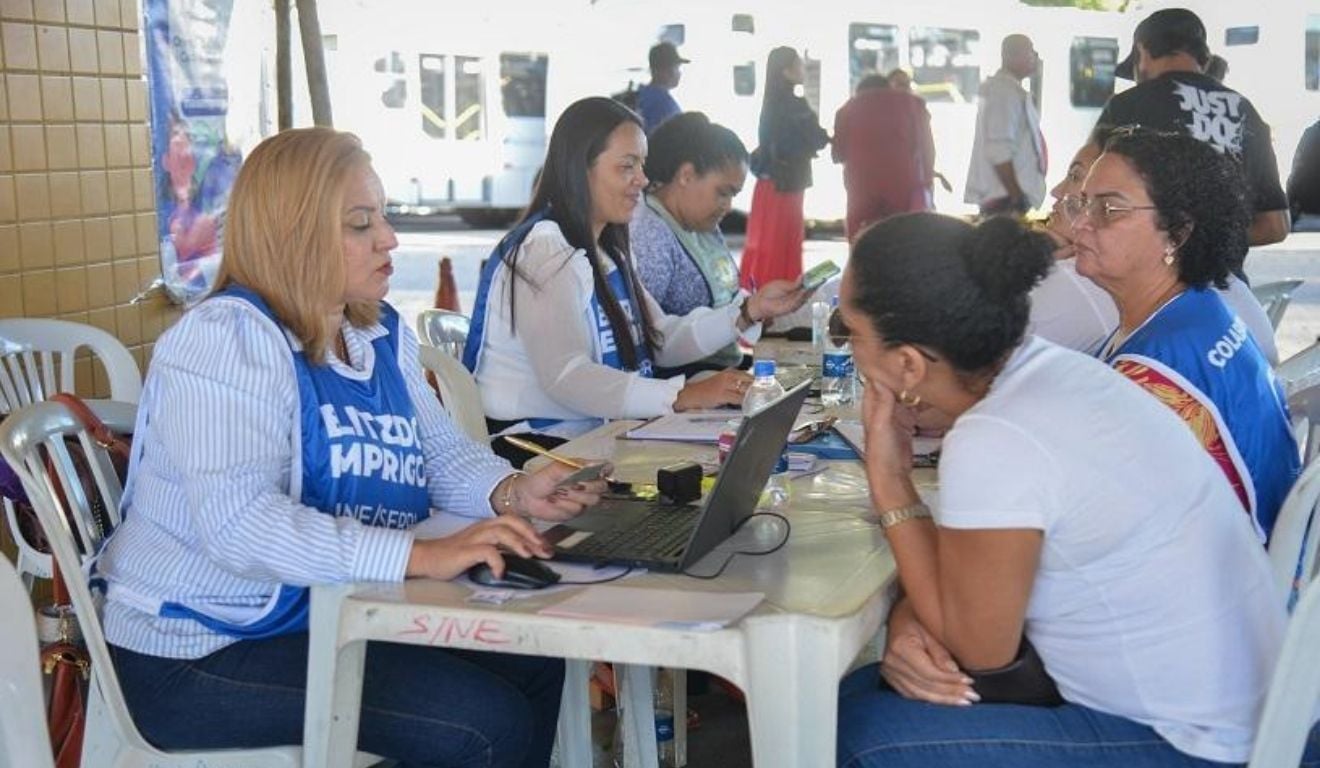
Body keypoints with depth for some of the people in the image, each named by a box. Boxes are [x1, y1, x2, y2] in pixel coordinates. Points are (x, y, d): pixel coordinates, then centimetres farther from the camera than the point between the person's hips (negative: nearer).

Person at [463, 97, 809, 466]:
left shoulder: (606, 251, 16)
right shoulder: (544, 251, -15)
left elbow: (661, 340, 12)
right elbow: (566, 376, -28)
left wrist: (751, 311, 1)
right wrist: (684, 395, -34)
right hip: (531, 446, -9)